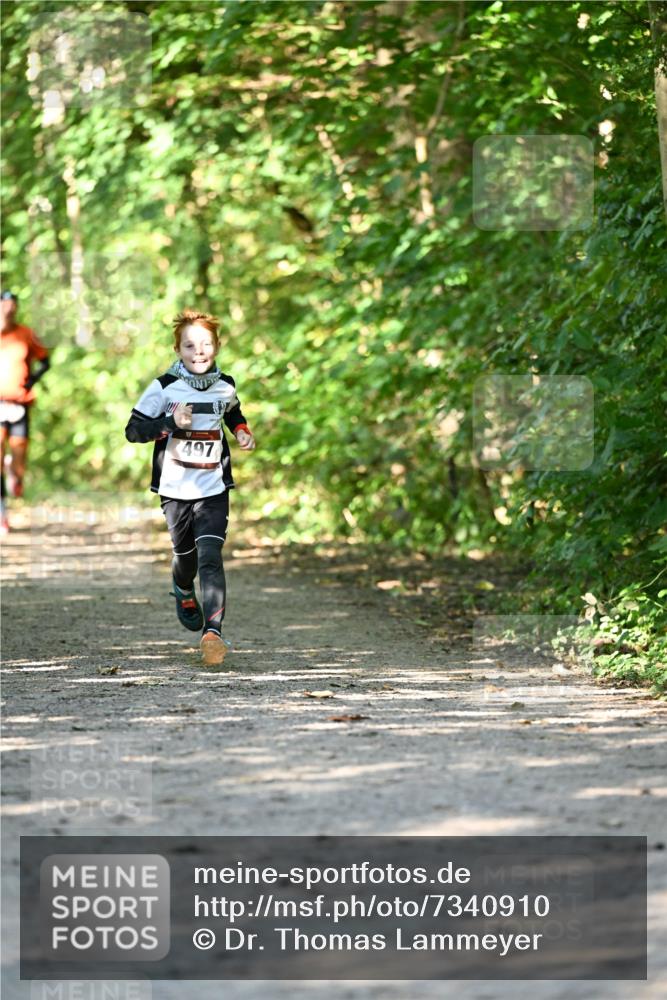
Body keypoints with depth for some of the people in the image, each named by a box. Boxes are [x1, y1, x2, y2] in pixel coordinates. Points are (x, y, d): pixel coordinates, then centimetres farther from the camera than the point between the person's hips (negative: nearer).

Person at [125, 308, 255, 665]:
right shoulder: (164, 388, -7)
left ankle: (213, 630, -28)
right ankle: (184, 591, 51)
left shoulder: (225, 387, 4)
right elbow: (133, 429, -6)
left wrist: (242, 432, 7)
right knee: (185, 554, 15)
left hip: (214, 489, 0)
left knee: (210, 558, -16)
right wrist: (171, 423, -21)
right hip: (175, 489, 0)